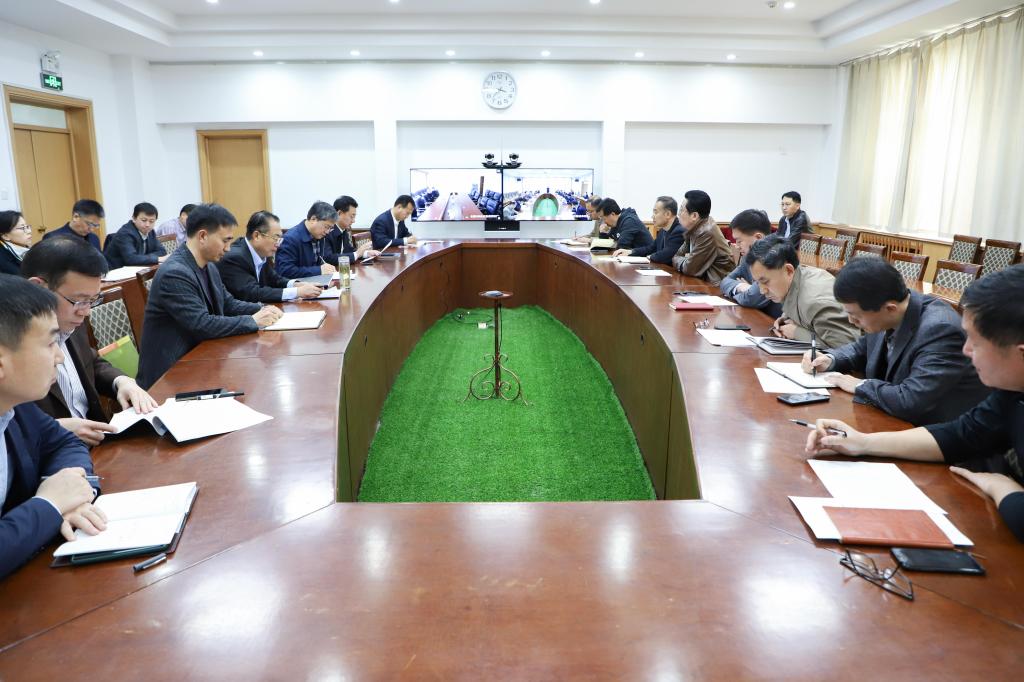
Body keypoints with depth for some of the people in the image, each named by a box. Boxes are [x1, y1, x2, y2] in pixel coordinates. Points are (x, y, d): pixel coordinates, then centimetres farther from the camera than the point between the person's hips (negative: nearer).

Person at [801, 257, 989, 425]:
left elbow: (909, 402, -35)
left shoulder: (940, 330, -27)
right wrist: (830, 360, -3)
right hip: (896, 420, 7)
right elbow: (863, 349, 16)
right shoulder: (886, 317, -6)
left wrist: (861, 385, -19)